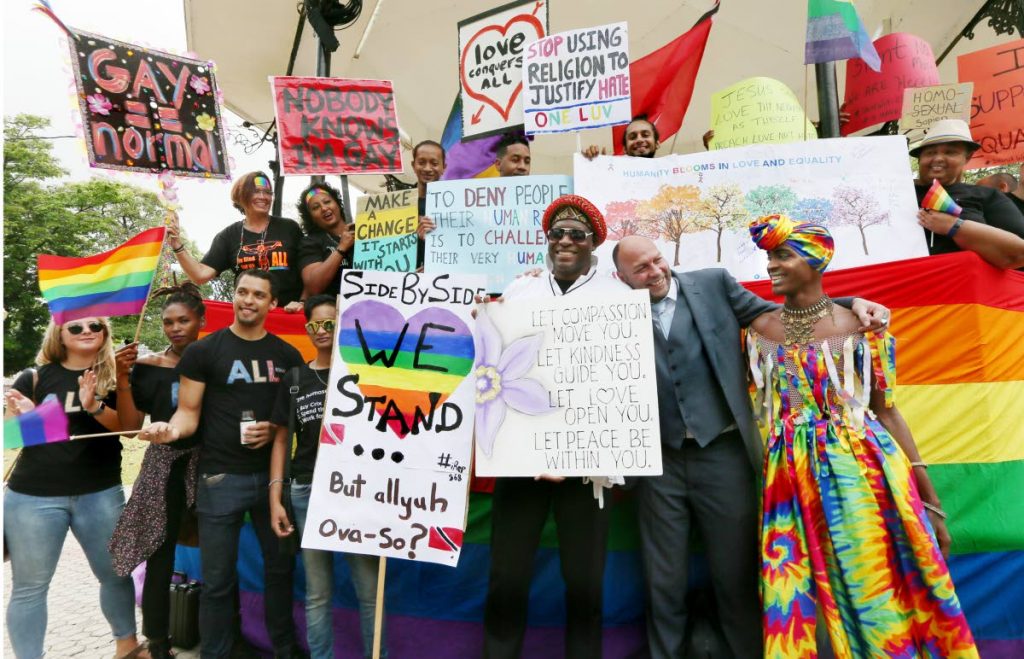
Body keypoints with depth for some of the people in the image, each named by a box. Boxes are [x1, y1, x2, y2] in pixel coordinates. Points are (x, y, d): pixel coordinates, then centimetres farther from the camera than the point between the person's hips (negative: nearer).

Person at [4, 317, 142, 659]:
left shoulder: (115, 375, 2)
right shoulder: (35, 377, 2)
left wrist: (94, 406, -25)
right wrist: (25, 416, -19)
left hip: (101, 493, 0)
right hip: (33, 495, 0)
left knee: (115, 573, 10)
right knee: (29, 586, 7)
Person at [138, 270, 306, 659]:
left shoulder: (287, 355, 6)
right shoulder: (203, 352, -3)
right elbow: (189, 412, -4)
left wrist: (275, 430, -8)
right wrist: (172, 429, -25)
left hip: (274, 475, 3)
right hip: (221, 478, -3)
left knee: (280, 567, 15)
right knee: (218, 579, 7)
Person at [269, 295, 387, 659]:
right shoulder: (295, 379, 8)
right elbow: (282, 439, 10)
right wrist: (275, 498, 4)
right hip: (308, 492, 2)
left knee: (370, 590, 6)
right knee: (317, 593, 13)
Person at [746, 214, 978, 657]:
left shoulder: (860, 326, -2)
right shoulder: (759, 330, 5)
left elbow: (886, 409, 1)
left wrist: (931, 500, 1)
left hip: (861, 470, -2)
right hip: (789, 478, 2)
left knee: (880, 593, 6)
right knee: (793, 597, 7)